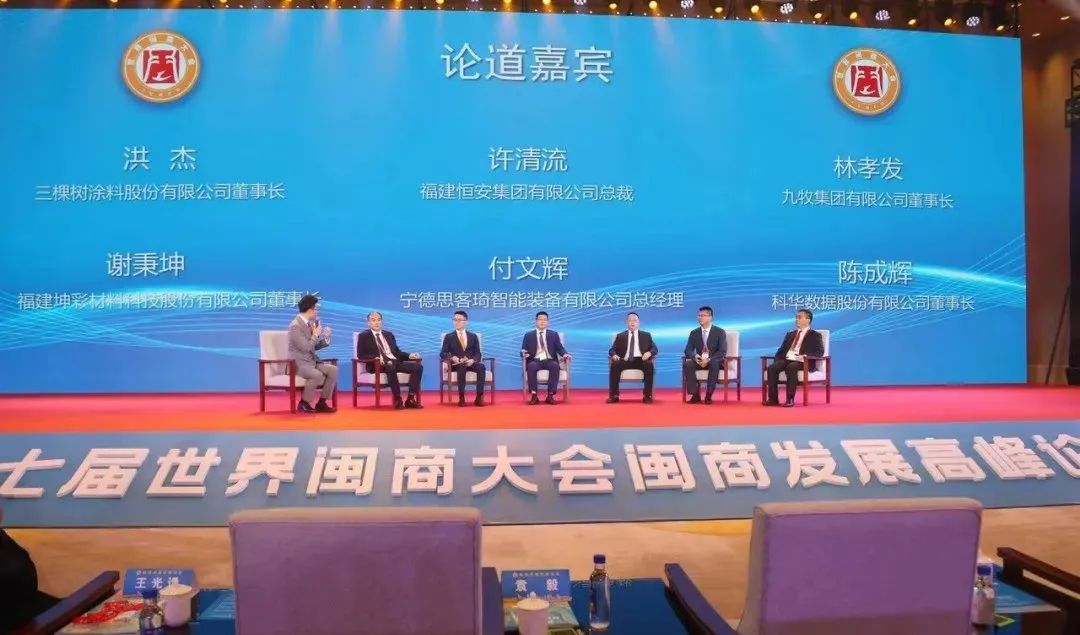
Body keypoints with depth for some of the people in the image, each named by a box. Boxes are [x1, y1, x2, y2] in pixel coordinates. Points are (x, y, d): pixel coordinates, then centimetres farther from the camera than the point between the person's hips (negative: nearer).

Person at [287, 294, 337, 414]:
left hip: (312, 361, 9)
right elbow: (306, 348, -22)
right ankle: (303, 403, -14)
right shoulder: (295, 325, -17)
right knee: (318, 375, -34)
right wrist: (315, 335, -10)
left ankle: (321, 403, -6)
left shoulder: (310, 323, 11)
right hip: (299, 363, -9)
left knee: (333, 370, -11)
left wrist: (325, 339, 2)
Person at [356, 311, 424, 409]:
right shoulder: (364, 336, 9)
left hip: (395, 362, 6)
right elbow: (360, 355, -2)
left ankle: (410, 399, -22)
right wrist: (375, 358, -21)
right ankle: (397, 399, -32)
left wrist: (409, 355, 2)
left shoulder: (389, 334, 25)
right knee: (390, 366, -41)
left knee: (418, 366, -18)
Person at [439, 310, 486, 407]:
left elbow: (478, 354, 8)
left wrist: (472, 360, -16)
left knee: (481, 367, -32)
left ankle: (479, 397, -33)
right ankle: (461, 397, -38)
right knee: (462, 367, -38)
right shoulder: (448, 337, 11)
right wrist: (453, 358, -21)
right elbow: (442, 354, 1)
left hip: (470, 363, 2)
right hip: (456, 364, -2)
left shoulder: (473, 336, 16)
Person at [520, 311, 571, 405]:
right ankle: (534, 396, -33)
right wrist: (524, 353, -17)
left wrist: (565, 354, -14)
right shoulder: (528, 335, 15)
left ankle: (550, 395, -33)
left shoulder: (554, 334, 17)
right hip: (535, 361, 0)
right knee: (531, 366, -36)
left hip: (549, 361, 0)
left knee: (555, 366, -35)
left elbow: (559, 348, 8)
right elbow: (524, 350, 8)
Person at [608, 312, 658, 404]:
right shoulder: (620, 336, 19)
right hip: (625, 361, 0)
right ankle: (613, 396, -27)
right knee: (614, 365, -31)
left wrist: (649, 353, -14)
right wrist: (614, 355, -13)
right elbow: (612, 350, 11)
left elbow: (654, 348, 11)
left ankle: (648, 395, -28)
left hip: (640, 361, 0)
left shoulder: (646, 335, 19)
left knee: (650, 365, -33)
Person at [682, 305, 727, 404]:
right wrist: (695, 356, -23)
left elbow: (722, 352, -13)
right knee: (687, 364, -28)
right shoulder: (694, 333, 6)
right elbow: (688, 350, 1)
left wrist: (709, 359, -28)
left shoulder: (720, 332, -4)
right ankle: (695, 394, -25)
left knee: (714, 364, -38)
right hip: (699, 361, 3)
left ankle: (709, 395, -31)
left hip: (715, 361, -3)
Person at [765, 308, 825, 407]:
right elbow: (781, 350, 21)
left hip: (803, 362, -5)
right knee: (772, 367, -26)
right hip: (786, 360, 5)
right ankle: (773, 398, -26)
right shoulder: (790, 334, 25)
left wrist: (805, 355, -23)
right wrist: (777, 361, -1)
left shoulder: (815, 335, 9)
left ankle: (790, 399, -36)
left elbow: (820, 351, -6)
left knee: (791, 367, -39)